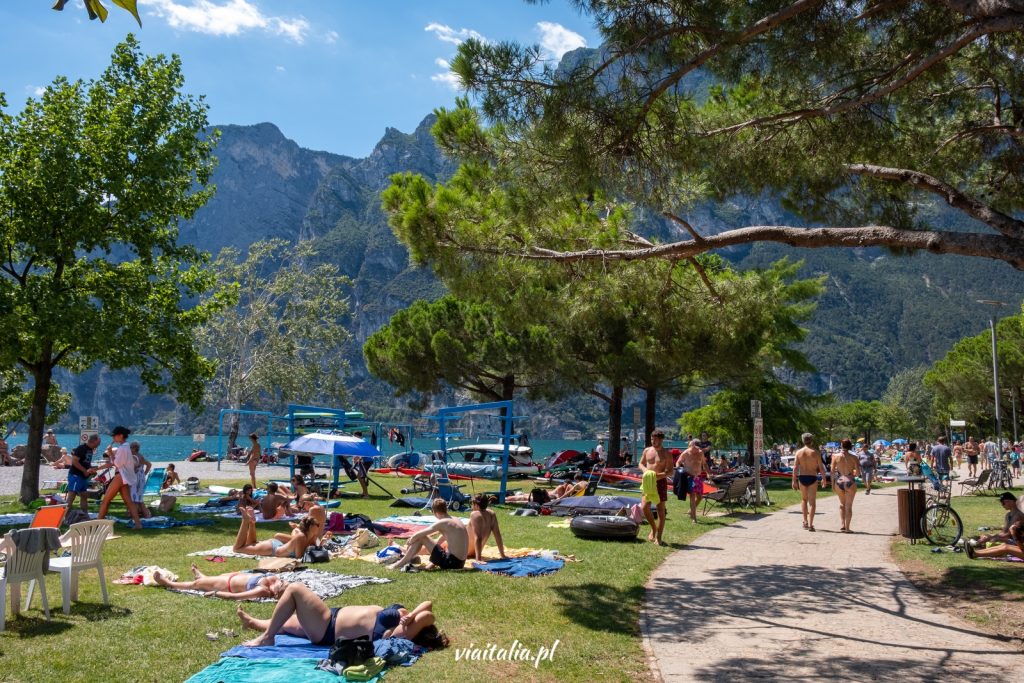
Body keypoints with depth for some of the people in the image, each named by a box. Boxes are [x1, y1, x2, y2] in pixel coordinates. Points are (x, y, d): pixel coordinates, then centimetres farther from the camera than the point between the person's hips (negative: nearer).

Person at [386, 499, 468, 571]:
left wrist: (410, 541, 12)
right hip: (460, 563, 8)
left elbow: (416, 536, -12)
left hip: (451, 562, -8)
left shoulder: (442, 523, -12)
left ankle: (400, 564, 9)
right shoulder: (457, 520, 13)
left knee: (421, 538, 0)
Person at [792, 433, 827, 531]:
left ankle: (805, 521, 18)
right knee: (812, 501, 2)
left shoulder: (799, 452, 0)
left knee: (804, 499, 20)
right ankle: (810, 524, -5)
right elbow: (821, 467, -6)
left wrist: (794, 480, 0)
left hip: (802, 478, 2)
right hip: (812, 478, -2)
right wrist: (823, 479, 6)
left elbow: (795, 467, -4)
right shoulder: (815, 452, -6)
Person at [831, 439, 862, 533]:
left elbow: (832, 471, -4)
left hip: (839, 482, 1)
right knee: (848, 505, 9)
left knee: (842, 504, 21)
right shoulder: (853, 457, -6)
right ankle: (847, 527, 7)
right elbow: (858, 472, -6)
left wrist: (832, 484, 4)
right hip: (850, 482, -1)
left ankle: (843, 524, 13)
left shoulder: (835, 456, -4)